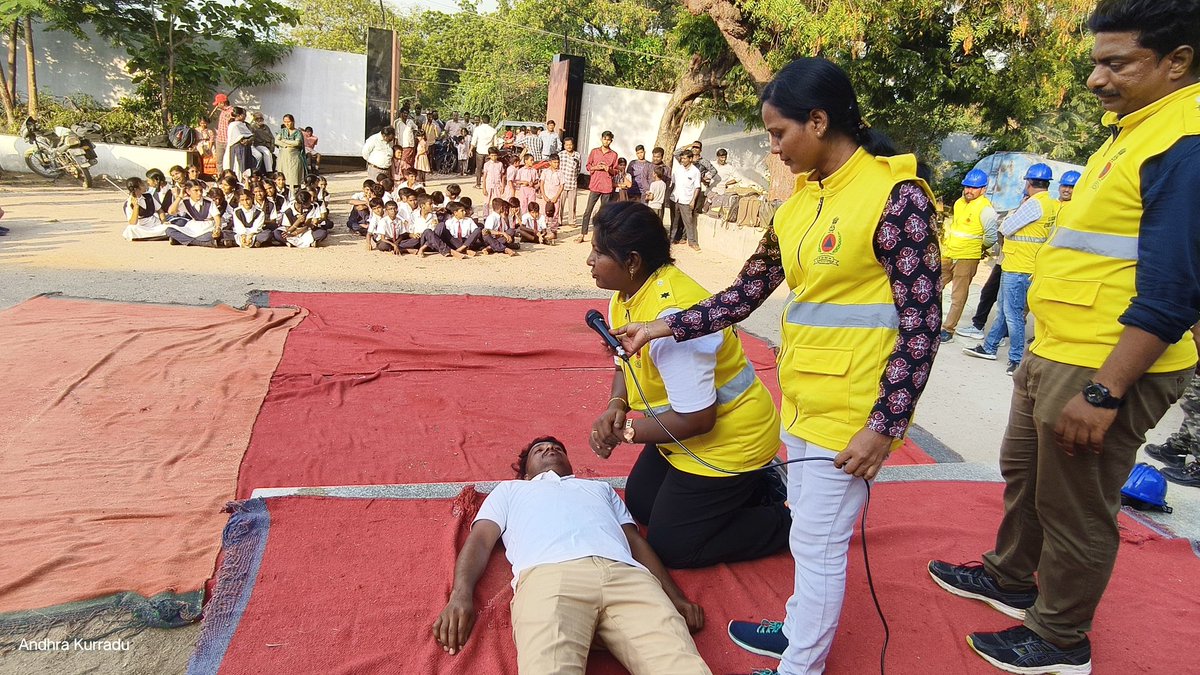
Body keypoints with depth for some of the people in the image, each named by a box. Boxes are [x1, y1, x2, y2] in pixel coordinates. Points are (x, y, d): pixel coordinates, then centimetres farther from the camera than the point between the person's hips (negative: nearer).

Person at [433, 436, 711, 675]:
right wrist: (461, 594, -1)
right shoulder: (510, 489, 40)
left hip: (627, 575, 2)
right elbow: (480, 541, 22)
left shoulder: (600, 487, 45)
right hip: (550, 574, -2)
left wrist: (675, 597, 11)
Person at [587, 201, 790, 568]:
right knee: (639, 506, 20)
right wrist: (616, 406, -12)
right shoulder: (625, 297, -4)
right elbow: (626, 365, 10)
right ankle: (746, 488, 27)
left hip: (728, 439, -10)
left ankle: (788, 522, 13)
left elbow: (696, 419, -31)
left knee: (670, 547, -1)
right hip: (682, 436, 10)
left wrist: (625, 431, -20)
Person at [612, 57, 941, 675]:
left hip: (848, 407, -7)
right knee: (808, 531, 22)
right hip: (801, 394, 7)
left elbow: (921, 325, -15)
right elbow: (747, 293, 12)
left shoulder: (894, 195, -15)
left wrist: (884, 426, -16)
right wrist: (665, 328, 9)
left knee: (818, 545, 6)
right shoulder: (803, 197, 8)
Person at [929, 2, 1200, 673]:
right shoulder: (1130, 129, 12)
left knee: (1074, 513, 7)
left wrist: (1102, 393, -25)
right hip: (1053, 354, 10)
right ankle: (1009, 580, 44)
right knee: (1023, 475, 24)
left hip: (1106, 371, -10)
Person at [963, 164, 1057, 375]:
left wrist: (1010, 216, 4)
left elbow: (1005, 228, -14)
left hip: (1018, 269, -10)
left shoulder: (1034, 203, -17)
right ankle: (989, 348, 28)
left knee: (1012, 314, -5)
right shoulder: (1051, 205, 11)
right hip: (1015, 266, 10)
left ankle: (1017, 360, 0)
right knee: (1005, 310, 17)